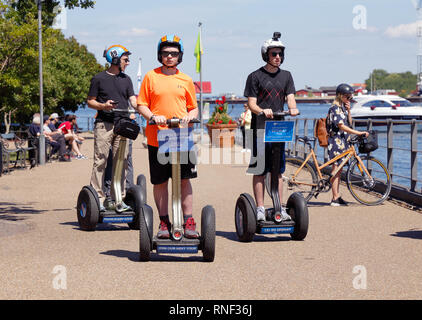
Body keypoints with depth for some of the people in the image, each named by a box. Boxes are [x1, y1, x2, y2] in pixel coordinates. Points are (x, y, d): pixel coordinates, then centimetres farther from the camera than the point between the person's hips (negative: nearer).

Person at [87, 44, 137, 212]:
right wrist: (103, 105, -14)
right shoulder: (99, 78, 5)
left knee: (122, 162, 3)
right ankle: (98, 198, -5)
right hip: (104, 124, -4)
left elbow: (133, 99, 10)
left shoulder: (126, 79, 18)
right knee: (100, 161, -7)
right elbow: (90, 102, 5)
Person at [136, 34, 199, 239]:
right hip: (157, 137, -1)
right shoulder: (151, 77, 6)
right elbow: (141, 105, 6)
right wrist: (152, 117, -13)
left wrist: (190, 117, -7)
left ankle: (188, 222, 4)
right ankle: (164, 222, 13)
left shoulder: (186, 80, 10)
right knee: (160, 182, 4)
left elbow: (193, 108, 16)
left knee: (185, 180, -1)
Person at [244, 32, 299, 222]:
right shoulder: (255, 76, 1)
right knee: (259, 170, -4)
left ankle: (279, 208, 12)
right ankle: (260, 208, -2)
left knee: (278, 170, 8)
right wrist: (263, 111, -25)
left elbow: (290, 98, 5)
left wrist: (292, 109, -18)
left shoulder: (286, 76, 15)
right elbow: (251, 104, -4)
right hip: (260, 128, -4)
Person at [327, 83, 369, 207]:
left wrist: (348, 111, 0)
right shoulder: (335, 108, -14)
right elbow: (341, 126, -22)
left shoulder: (343, 108, 14)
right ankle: (335, 199, -6)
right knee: (336, 169, -8)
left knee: (338, 169, 12)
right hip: (336, 141, -9)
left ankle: (337, 197, 18)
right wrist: (359, 133, -25)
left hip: (343, 141, 9)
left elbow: (349, 122, 14)